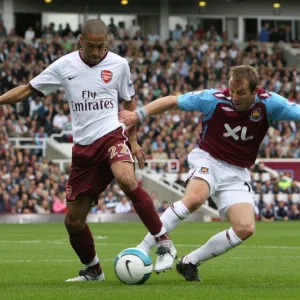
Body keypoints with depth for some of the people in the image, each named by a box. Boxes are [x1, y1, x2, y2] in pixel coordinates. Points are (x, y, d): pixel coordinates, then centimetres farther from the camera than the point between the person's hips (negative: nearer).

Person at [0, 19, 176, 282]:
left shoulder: (118, 65, 1)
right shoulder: (64, 66, 3)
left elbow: (129, 102, 14)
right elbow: (27, 90, 10)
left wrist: (133, 140, 9)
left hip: (111, 136, -4)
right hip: (83, 148, 4)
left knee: (126, 179, -37)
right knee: (73, 220, 6)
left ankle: (164, 243, -25)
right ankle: (92, 270, 32)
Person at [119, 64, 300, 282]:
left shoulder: (269, 103, -13)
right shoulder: (215, 99, -16)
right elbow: (172, 101, -7)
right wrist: (138, 115, -11)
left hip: (237, 173, 3)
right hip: (208, 160, -3)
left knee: (245, 229, -16)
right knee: (195, 197, -36)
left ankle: (190, 262, 0)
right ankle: (141, 250, -31)